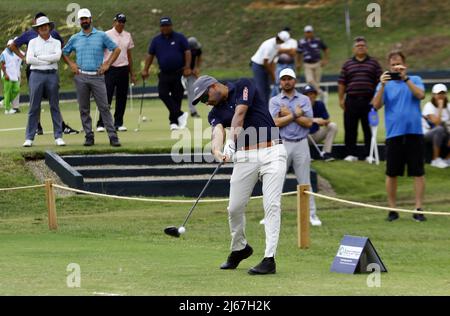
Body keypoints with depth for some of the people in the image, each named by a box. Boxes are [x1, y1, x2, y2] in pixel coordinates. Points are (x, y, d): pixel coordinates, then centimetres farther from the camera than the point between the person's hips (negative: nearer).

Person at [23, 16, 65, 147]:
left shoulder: (56, 42, 9)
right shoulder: (33, 42, 8)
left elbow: (57, 56, -9)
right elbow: (29, 59, -6)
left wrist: (39, 57, -9)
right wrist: (48, 61, -8)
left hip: (52, 75, 1)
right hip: (36, 75, -1)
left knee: (55, 106, 2)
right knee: (34, 107, -2)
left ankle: (58, 137, 5)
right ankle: (29, 138, 0)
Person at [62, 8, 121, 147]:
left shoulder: (101, 36, 6)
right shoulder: (74, 38, 12)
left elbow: (116, 49, 8)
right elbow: (64, 53, 22)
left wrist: (107, 64, -2)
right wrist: (71, 64, 6)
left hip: (97, 77, -2)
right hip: (81, 77, 2)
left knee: (104, 108, -7)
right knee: (84, 109, 3)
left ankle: (113, 136, -8)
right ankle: (89, 136, 8)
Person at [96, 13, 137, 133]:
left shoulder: (127, 36, 12)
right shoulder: (107, 35, -3)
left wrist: (132, 73, 16)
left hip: (123, 69, 5)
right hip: (110, 69, -5)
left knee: (122, 98, 5)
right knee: (107, 97, -9)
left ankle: (118, 123, 12)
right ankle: (101, 124, -8)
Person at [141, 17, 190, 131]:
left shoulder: (179, 38, 1)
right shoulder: (156, 40, 8)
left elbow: (187, 52, -2)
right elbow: (150, 55, 9)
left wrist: (187, 68, -13)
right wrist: (145, 70, 0)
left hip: (179, 73, -2)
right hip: (164, 73, 2)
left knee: (177, 97, -1)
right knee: (163, 94, -16)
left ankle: (174, 121, 7)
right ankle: (180, 115, -12)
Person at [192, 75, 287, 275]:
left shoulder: (244, 86, 0)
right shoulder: (215, 113, 11)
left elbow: (240, 114, -15)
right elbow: (217, 132, -11)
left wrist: (231, 142, -28)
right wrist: (217, 151, -33)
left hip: (271, 152, -5)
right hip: (244, 157, 5)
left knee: (272, 205, -11)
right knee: (235, 208, 4)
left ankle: (270, 258, -14)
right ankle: (239, 248, 29)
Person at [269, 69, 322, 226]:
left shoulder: (304, 100, 8)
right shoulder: (274, 101, 6)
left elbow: (308, 122, -5)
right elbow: (276, 122, -9)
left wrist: (288, 114, -7)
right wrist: (296, 114, -10)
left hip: (301, 144, 0)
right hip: (282, 144, 0)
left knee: (304, 181, 2)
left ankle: (311, 214, 6)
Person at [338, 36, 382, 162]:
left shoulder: (374, 63, 7)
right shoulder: (347, 64, 11)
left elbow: (379, 82, 4)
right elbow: (342, 83, 10)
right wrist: (341, 99, 4)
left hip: (368, 100, -1)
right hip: (351, 100, 1)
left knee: (369, 128, 1)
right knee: (350, 129, 1)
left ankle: (369, 154, 6)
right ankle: (351, 154, 8)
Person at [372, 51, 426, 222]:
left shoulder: (415, 80, 8)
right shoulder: (385, 84, 8)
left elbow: (420, 95, -12)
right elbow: (376, 105, -5)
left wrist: (405, 78, -19)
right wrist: (382, 86, -19)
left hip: (414, 132, -1)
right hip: (394, 133, 1)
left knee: (418, 172, -1)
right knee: (391, 174, 3)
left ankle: (418, 209, 3)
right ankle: (392, 209, 12)